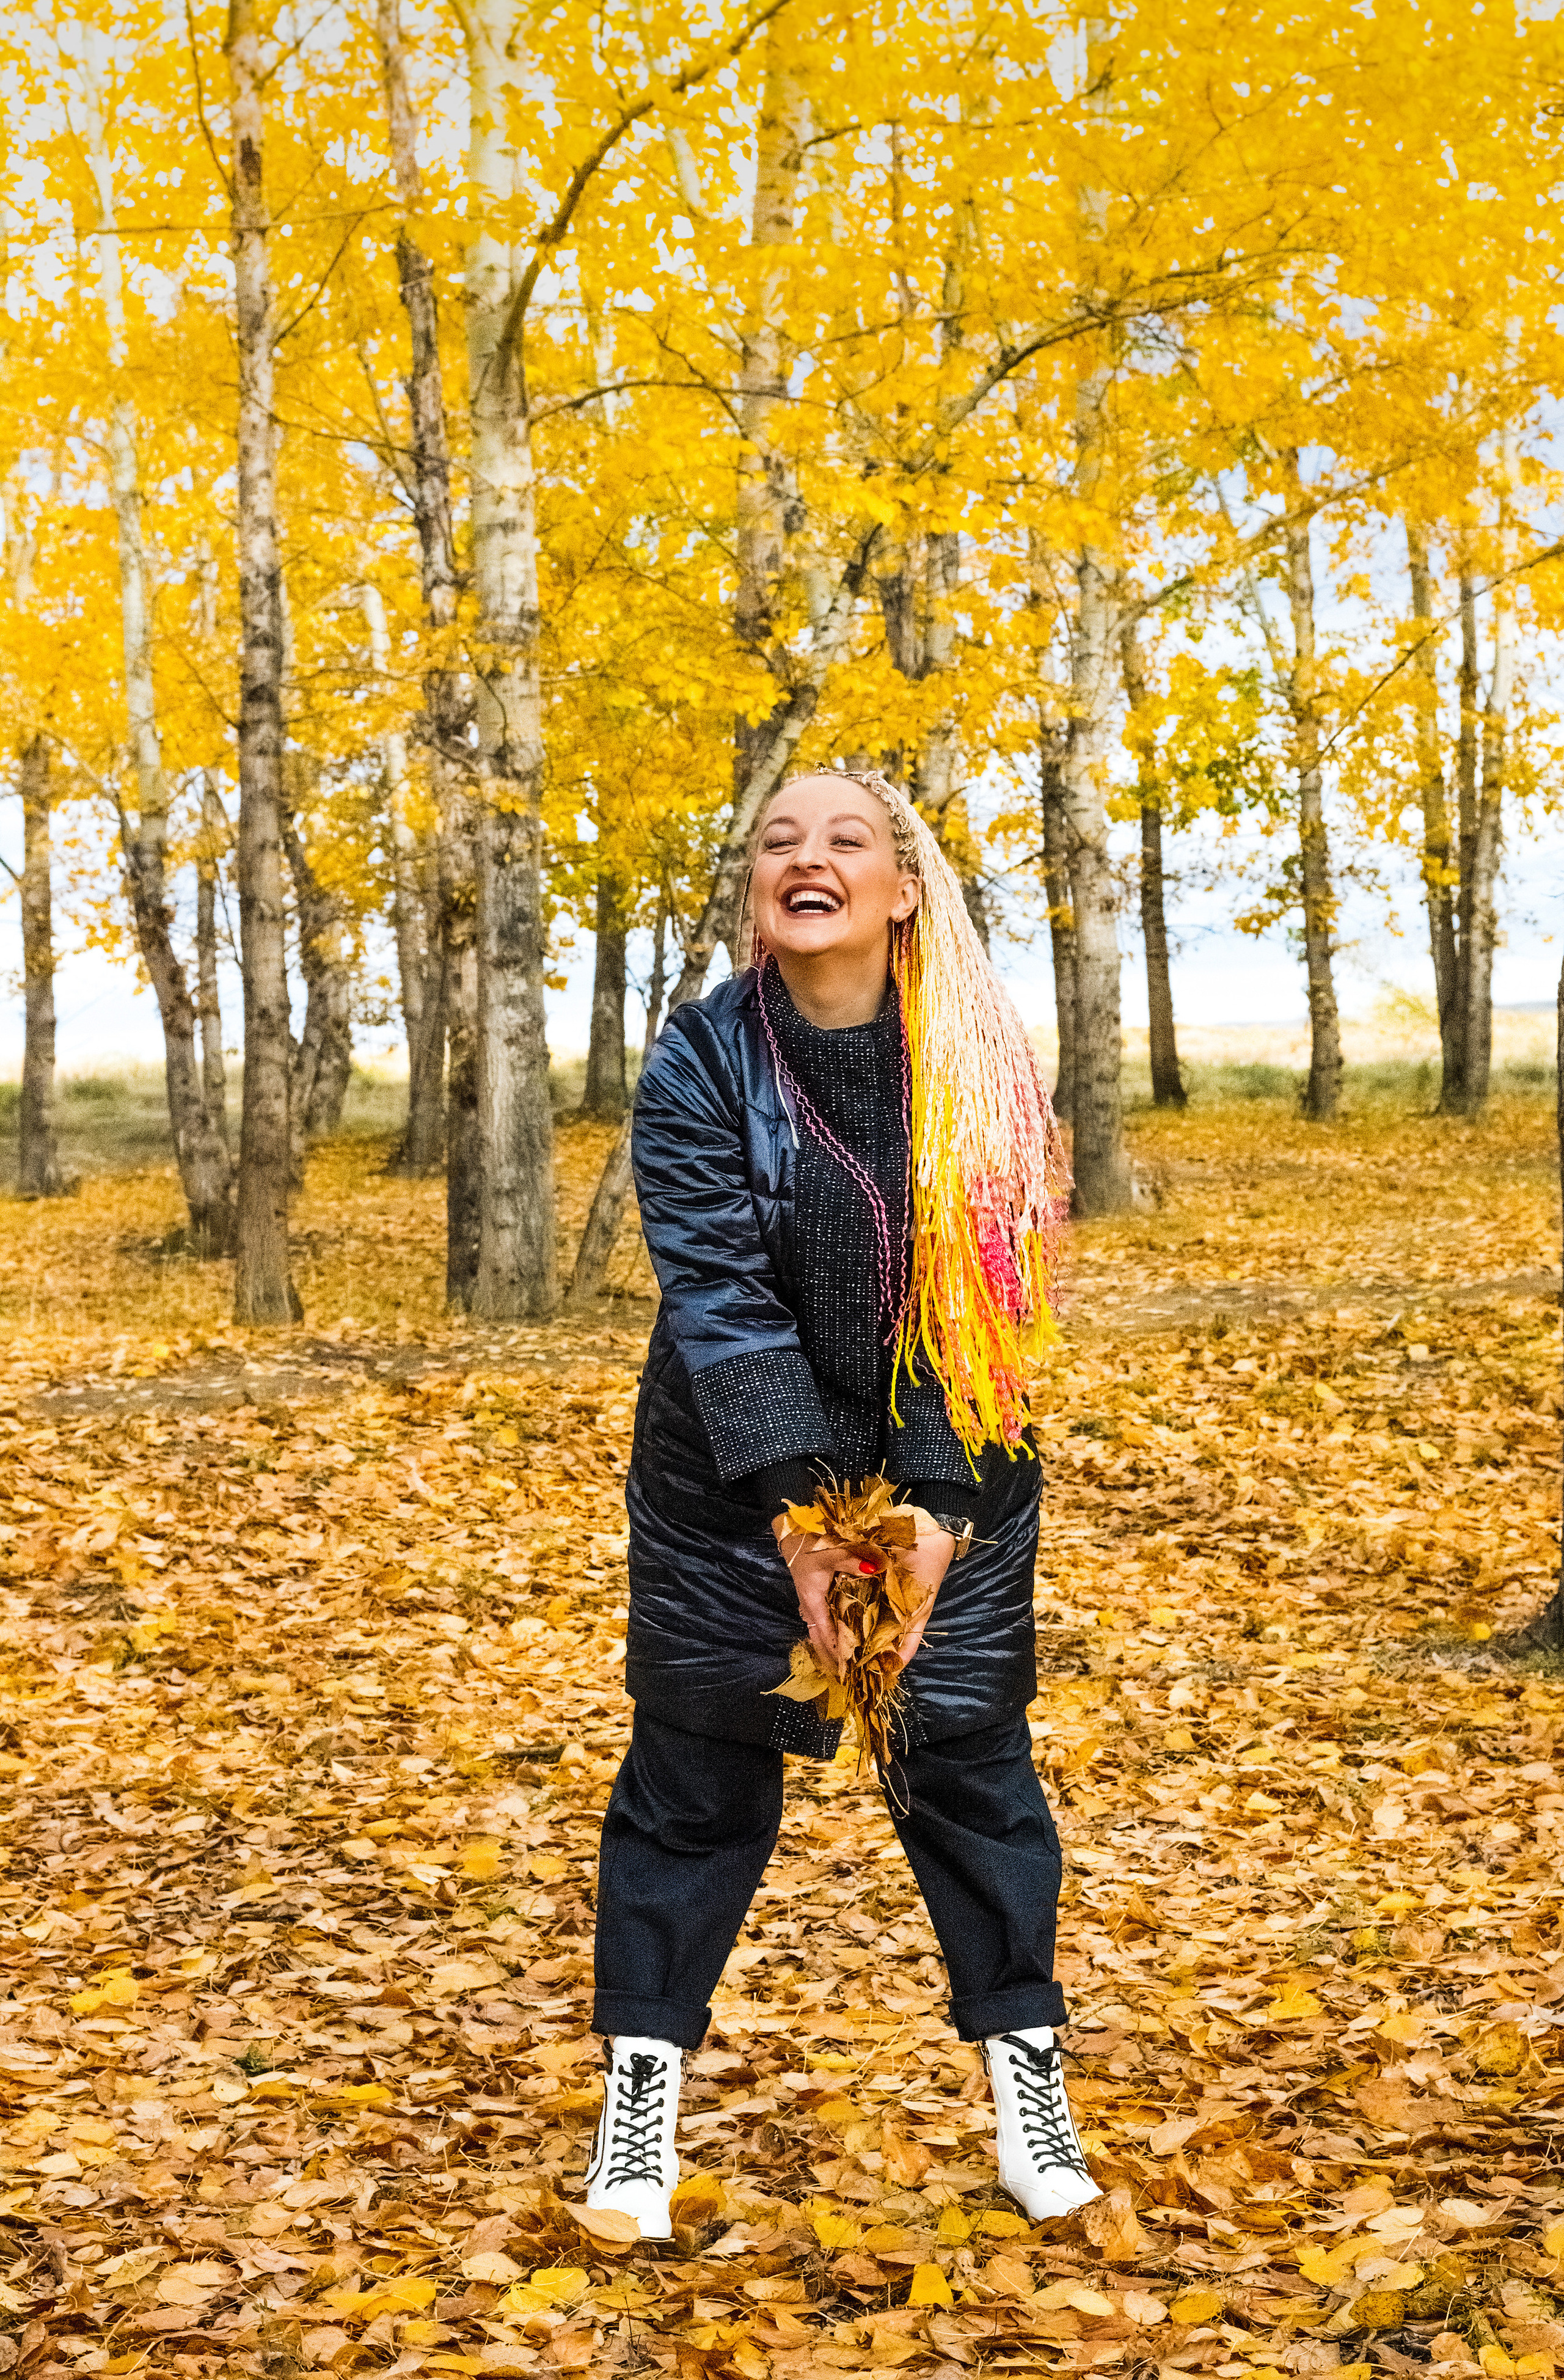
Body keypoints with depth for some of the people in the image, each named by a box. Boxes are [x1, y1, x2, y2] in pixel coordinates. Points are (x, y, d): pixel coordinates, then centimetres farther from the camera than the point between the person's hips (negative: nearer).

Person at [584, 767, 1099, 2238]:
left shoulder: (978, 1067, -7)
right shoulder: (699, 1065, -11)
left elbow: (982, 1301, -11)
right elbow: (721, 1299, -18)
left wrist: (937, 1509, -19)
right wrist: (794, 1515, -25)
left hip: (946, 1482, 1)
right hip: (732, 1488, -1)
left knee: (972, 1757, 7)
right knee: (695, 1769, 5)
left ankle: (1024, 2064, 24)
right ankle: (642, 2079, 18)